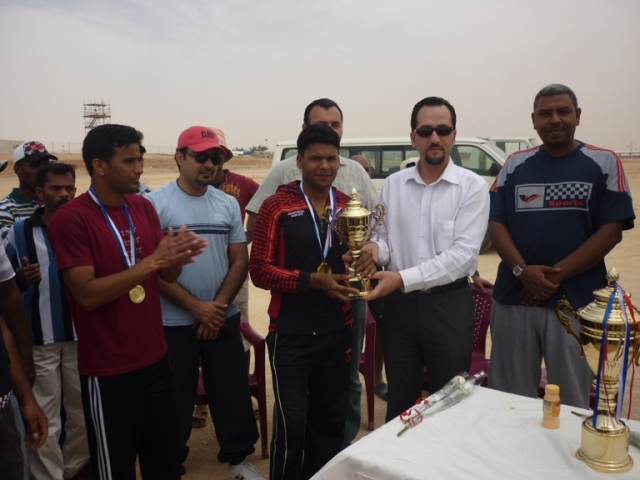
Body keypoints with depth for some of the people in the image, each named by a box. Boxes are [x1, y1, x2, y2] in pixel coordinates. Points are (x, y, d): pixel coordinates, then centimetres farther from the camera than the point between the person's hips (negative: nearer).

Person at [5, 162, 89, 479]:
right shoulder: (20, 231, 1)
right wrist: (21, 279, -13)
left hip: (81, 335, 1)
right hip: (39, 338, -1)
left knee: (82, 410, 13)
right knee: (44, 418, 5)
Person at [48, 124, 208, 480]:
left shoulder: (144, 207, 4)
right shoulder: (70, 218, -14)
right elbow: (87, 294, -21)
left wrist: (178, 257, -15)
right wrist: (151, 261, -27)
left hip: (156, 358, 6)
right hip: (108, 370, -5)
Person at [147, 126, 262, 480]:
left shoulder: (228, 204, 4)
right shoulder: (156, 203, -8)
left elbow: (239, 261, 3)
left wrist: (218, 306, -9)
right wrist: (196, 307, -15)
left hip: (224, 319, 4)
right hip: (174, 323, -3)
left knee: (233, 393, 12)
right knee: (175, 400, 10)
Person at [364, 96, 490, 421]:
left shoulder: (472, 186, -8)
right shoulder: (393, 184, 3)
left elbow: (463, 253, -16)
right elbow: (384, 238, 8)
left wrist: (403, 278, -23)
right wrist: (377, 248, -17)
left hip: (449, 303, -3)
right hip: (399, 303, 3)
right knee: (399, 401, 17)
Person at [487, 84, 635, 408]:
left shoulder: (604, 163, 3)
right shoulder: (515, 165, 9)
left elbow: (612, 231, -4)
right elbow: (496, 224, 3)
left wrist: (558, 274, -14)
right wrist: (522, 270, -14)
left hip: (577, 301, -2)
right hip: (513, 297, 2)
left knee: (574, 399, 7)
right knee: (510, 398, 11)